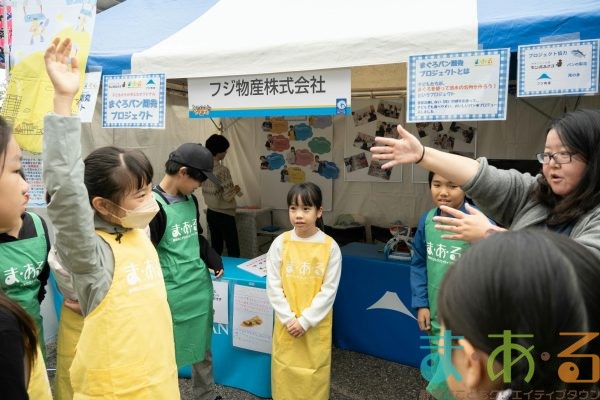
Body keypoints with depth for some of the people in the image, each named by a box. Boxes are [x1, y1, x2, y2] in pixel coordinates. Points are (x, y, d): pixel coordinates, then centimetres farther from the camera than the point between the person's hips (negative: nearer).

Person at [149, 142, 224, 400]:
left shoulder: (190, 200, 5)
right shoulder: (154, 206, -17)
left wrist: (212, 259, 3)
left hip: (201, 288, 7)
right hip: (173, 295, -7)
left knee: (203, 349, 21)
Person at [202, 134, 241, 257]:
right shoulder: (223, 170, -19)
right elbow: (228, 196, -21)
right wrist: (235, 189, 0)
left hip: (210, 213, 8)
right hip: (224, 215, -8)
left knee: (216, 248, 13)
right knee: (233, 251, 1)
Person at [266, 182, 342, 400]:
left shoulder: (330, 246, -10)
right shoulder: (280, 243, -7)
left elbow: (329, 290, -9)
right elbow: (273, 286, -5)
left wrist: (305, 320, -13)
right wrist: (288, 318, -11)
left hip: (317, 324, -1)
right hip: (286, 323, 1)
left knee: (315, 372, 12)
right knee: (285, 370, 14)